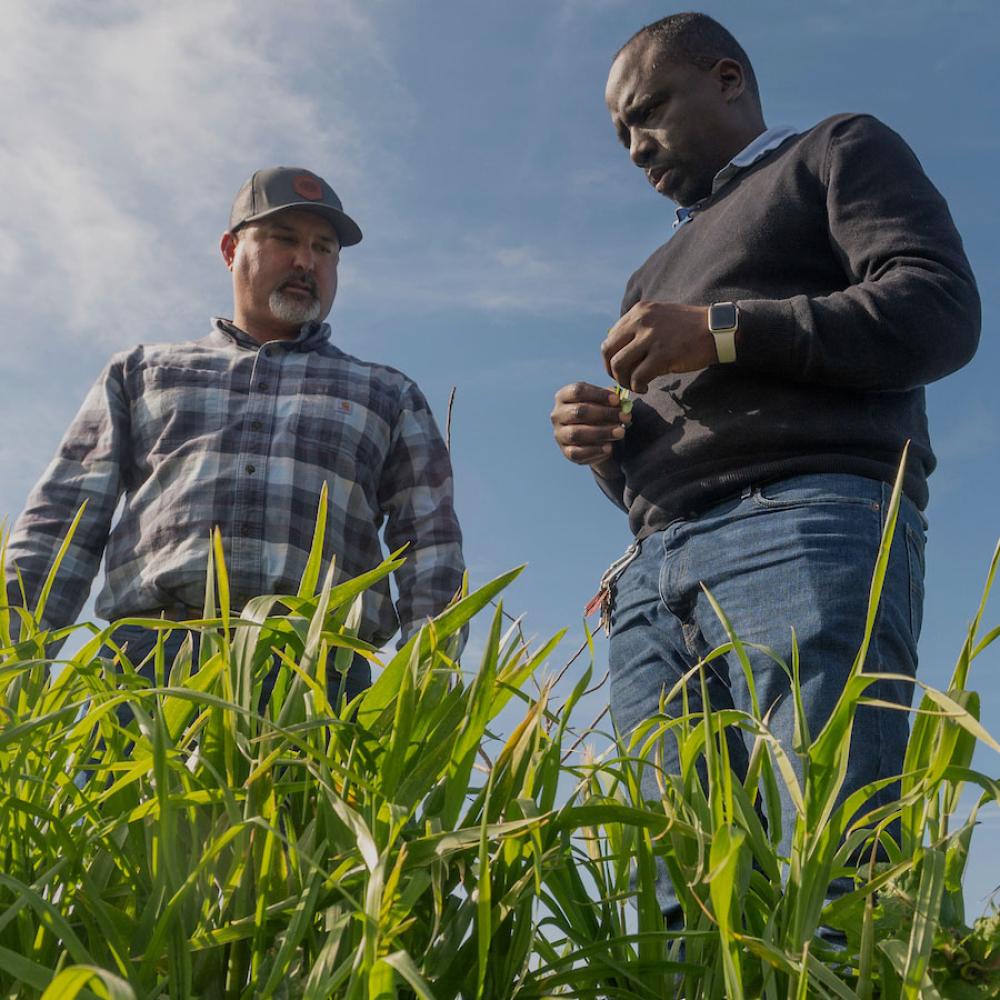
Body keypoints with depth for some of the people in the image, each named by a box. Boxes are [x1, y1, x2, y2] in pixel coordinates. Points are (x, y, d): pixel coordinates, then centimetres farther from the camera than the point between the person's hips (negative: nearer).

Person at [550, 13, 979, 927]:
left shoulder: (839, 151, 17)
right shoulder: (664, 267, 36)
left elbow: (942, 307, -2)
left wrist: (725, 330, -9)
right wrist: (605, 447, 10)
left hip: (809, 525, -6)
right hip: (656, 575, 7)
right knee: (682, 898, -6)